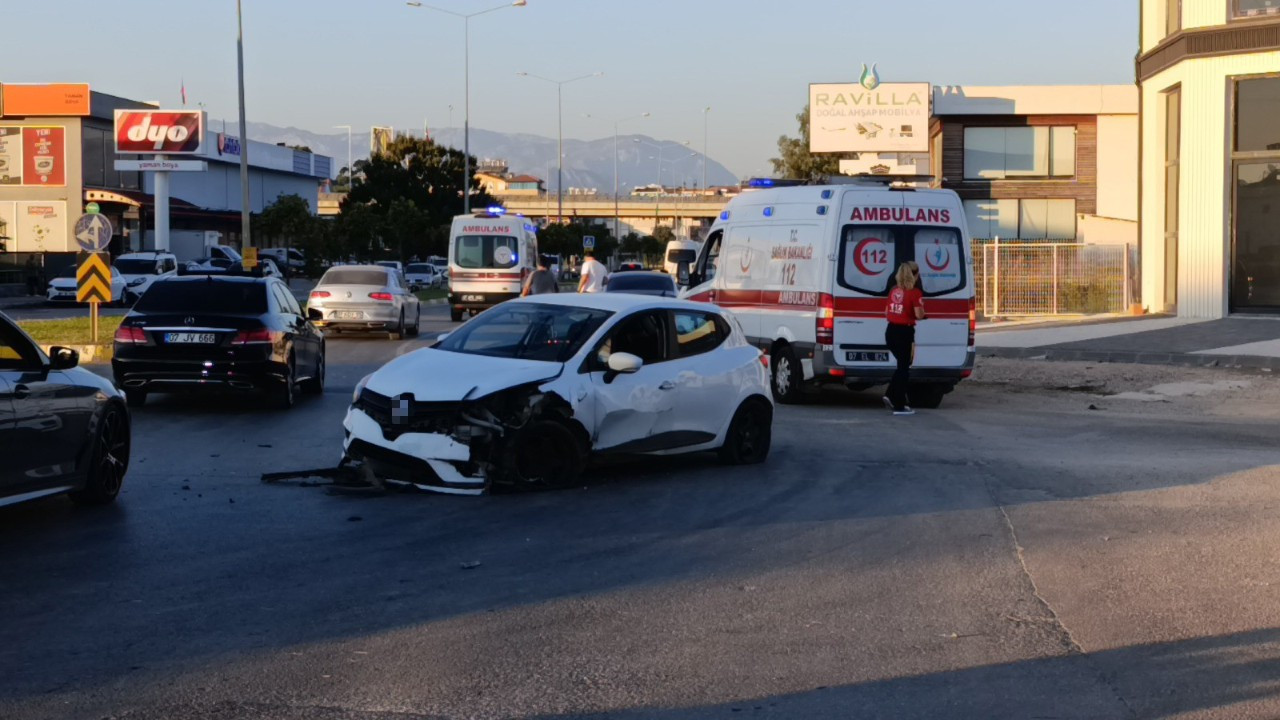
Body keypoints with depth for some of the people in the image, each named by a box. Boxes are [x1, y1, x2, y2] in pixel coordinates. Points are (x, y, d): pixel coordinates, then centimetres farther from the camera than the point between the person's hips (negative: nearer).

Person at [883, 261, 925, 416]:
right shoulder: (915, 292, -13)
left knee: (902, 365, 23)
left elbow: (887, 312, 12)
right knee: (904, 368, 3)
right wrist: (921, 307, 2)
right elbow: (919, 315, -17)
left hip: (890, 331, 6)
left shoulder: (894, 291, 7)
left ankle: (890, 396, 14)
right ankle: (899, 406, 5)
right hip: (904, 332, -6)